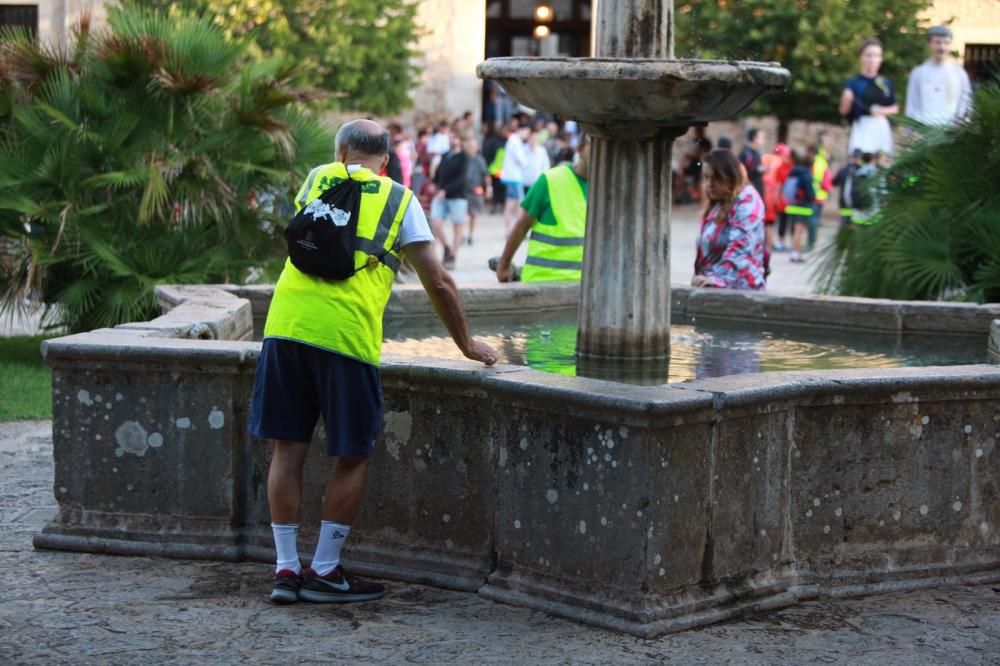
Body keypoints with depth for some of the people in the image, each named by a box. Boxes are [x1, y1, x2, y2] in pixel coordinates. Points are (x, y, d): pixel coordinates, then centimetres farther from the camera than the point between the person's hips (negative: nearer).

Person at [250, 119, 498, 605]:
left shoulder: (316, 179, 20)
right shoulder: (399, 200, 11)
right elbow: (438, 283, 9)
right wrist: (467, 344, 20)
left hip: (286, 321, 3)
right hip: (347, 332, -3)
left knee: (288, 448, 9)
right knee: (352, 456, 8)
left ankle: (286, 568, 11)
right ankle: (324, 571, 9)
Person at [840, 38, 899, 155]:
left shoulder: (886, 84, 9)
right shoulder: (853, 83, 0)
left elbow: (895, 108, 13)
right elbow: (844, 111, -1)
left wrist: (882, 111, -6)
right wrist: (846, 101, -22)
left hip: (882, 128, 3)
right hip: (861, 128, -3)